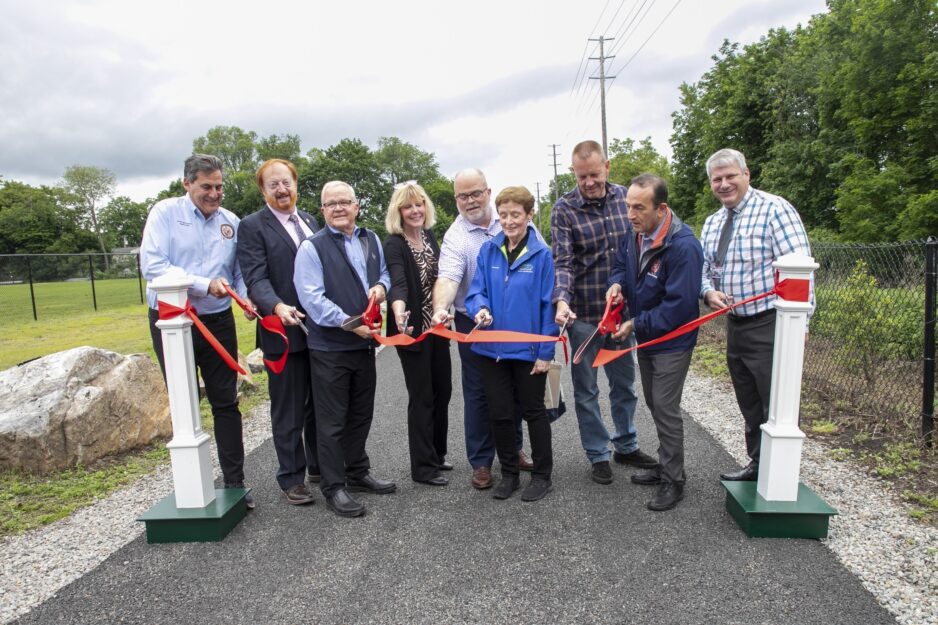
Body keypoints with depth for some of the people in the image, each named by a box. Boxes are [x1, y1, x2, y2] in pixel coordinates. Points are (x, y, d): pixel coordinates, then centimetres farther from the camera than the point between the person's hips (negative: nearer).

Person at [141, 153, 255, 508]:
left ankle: (234, 481, 17)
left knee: (226, 402, 6)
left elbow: (241, 272, 8)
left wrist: (245, 296, -13)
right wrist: (205, 285, -23)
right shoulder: (165, 213, -5)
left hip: (218, 321, 2)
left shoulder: (231, 222, 4)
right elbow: (152, 266, -15)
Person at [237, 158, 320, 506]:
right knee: (288, 411, 6)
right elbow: (256, 279, -14)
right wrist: (278, 307, -33)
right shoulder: (252, 227, -4)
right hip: (283, 332, -5)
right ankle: (292, 478, 20)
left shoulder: (311, 222, 14)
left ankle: (320, 465, 33)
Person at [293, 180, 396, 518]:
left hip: (364, 342, 6)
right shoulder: (312, 247, -9)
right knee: (332, 421, 4)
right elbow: (312, 297, -17)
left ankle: (358, 472, 36)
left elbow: (383, 272, 22)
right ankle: (333, 487, 17)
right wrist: (348, 323, -22)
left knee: (361, 414, 18)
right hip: (329, 347, -6)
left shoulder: (371, 239, 10)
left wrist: (380, 286, -1)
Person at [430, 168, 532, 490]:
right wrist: (441, 308, -47)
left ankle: (513, 448, 36)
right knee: (478, 394, 6)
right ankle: (481, 462, 21)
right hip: (475, 326, -4)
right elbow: (447, 278, -28)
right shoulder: (455, 237, -12)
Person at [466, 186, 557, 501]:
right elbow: (476, 290, 0)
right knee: (499, 413, 13)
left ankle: (542, 475, 30)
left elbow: (548, 305, -9)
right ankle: (509, 474, 32)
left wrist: (545, 352, -11)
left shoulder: (541, 254, -9)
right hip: (493, 347, 4)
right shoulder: (488, 250, 1)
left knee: (533, 411, 13)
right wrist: (480, 309, -24)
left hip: (528, 349, -3)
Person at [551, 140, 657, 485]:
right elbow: (563, 262, -18)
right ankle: (598, 455, 25)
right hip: (583, 314, -4)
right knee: (587, 390, 7)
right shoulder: (564, 209, -11)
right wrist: (561, 301, -34)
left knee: (625, 383, 18)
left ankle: (626, 446, 37)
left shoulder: (624, 196, 2)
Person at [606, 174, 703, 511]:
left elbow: (679, 306, -27)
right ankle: (665, 465, 36)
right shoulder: (634, 233, -4)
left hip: (672, 340, -8)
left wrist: (636, 324, -21)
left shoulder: (683, 246, -28)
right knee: (655, 405, 18)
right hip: (645, 337, 8)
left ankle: (673, 481, 14)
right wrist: (617, 284, -11)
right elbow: (621, 265, 12)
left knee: (665, 408, -3)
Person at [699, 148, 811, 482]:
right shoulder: (712, 222, 12)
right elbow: (704, 267, 17)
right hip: (735, 324, 8)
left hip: (770, 325, -8)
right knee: (749, 405, 19)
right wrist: (709, 292, -6)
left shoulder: (774, 209, -11)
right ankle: (757, 466, 34)